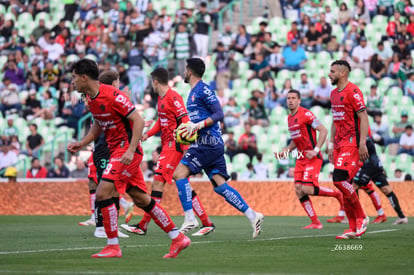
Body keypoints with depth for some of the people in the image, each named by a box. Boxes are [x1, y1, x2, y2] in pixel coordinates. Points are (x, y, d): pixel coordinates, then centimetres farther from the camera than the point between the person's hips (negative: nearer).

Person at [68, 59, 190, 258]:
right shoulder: (90, 98, 8)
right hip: (116, 150, 9)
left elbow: (138, 120, -20)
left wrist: (130, 151, -26)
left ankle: (113, 246, -8)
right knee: (141, 199, 10)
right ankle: (178, 238, 18)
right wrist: (82, 143, 10)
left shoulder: (111, 95, -19)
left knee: (103, 193, -16)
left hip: (126, 150, -9)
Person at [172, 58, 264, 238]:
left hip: (208, 142, -9)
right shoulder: (193, 92, 22)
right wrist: (189, 129, 17)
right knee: (220, 185, 0)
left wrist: (198, 126, -21)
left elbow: (219, 114, -15)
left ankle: (189, 218, -14)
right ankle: (252, 216, -5)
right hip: (209, 144, 9)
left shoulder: (203, 90, -8)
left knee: (179, 173, -13)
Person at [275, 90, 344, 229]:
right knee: (298, 190, -3)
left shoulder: (305, 114, -12)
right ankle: (315, 222, 1)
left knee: (307, 189, -18)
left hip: (312, 158, -8)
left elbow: (323, 130, -17)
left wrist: (315, 150, -22)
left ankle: (337, 194, 4)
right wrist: (286, 151, 12)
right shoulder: (290, 118, 15)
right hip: (301, 158, 8)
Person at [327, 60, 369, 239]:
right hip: (340, 143, 9)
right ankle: (353, 228, 7)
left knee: (340, 179, -18)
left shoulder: (353, 91, -11)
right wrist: (331, 145, 20)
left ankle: (361, 218, -4)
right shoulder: (334, 94, 16)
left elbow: (363, 118, -14)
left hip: (352, 142, -9)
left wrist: (362, 143, -20)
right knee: (345, 184, 5)